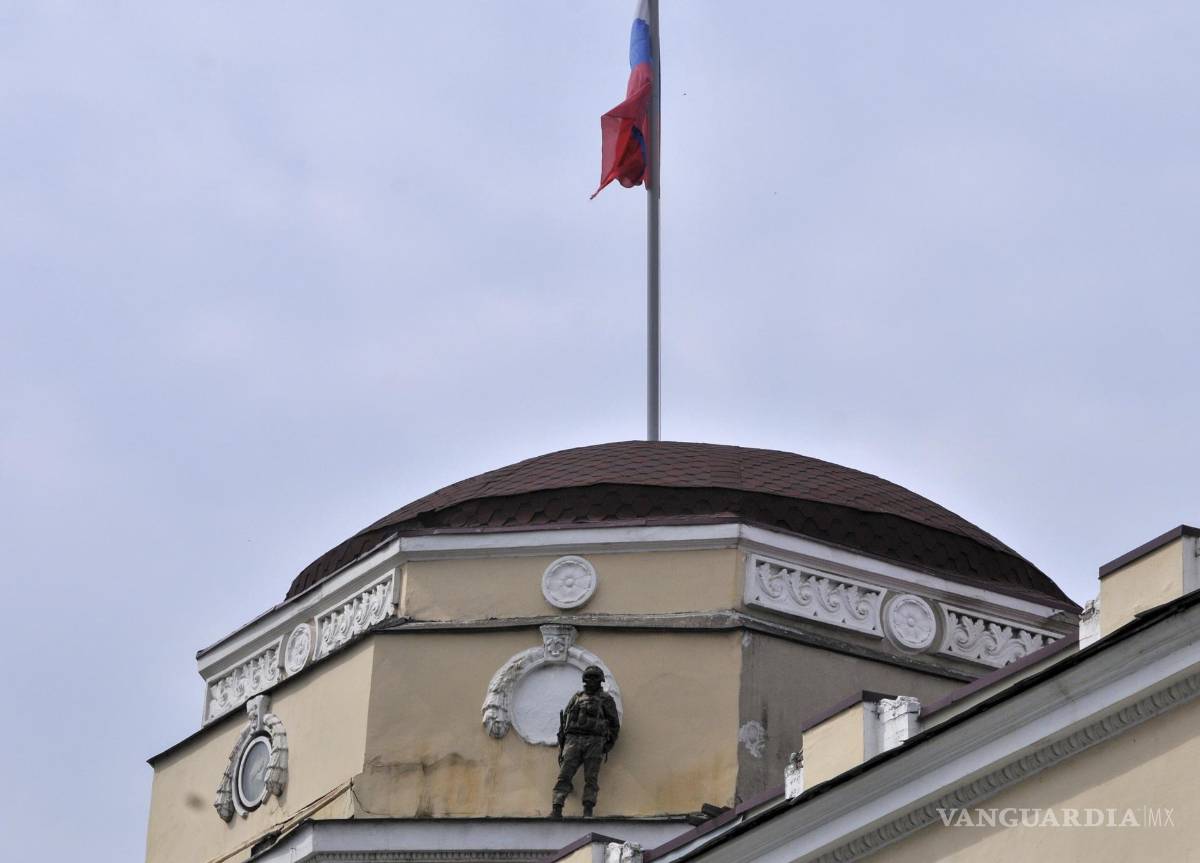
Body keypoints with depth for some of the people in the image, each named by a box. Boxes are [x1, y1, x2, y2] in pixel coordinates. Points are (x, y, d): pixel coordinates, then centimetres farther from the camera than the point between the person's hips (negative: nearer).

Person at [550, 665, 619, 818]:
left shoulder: (606, 699, 11)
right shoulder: (577, 697, 20)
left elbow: (614, 725, 10)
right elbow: (565, 719, 19)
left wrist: (608, 745, -1)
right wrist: (561, 742, 8)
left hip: (594, 742, -2)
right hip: (574, 741, 2)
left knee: (591, 778, -9)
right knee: (564, 775, -11)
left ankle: (588, 813, -11)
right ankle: (556, 810, -18)